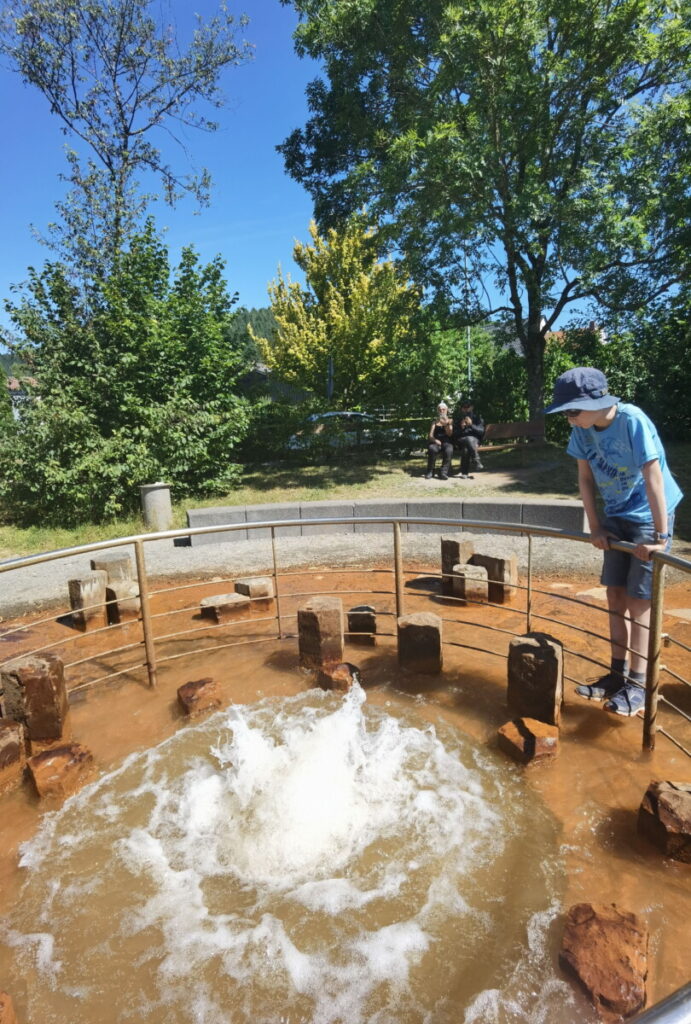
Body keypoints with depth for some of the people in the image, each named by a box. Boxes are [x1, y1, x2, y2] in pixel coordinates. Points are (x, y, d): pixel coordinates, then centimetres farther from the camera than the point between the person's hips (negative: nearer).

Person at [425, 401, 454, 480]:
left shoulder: (450, 420, 16)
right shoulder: (435, 421, 18)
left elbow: (449, 434, 2)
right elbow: (430, 435, 7)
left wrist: (446, 424, -13)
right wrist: (435, 440, -15)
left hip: (446, 442, 0)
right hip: (435, 442, 1)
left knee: (449, 450, -37)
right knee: (432, 449, -36)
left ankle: (443, 472, -34)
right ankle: (430, 472, -23)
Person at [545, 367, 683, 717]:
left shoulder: (632, 421, -27)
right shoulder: (583, 429, -8)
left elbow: (654, 478, -28)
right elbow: (586, 479, 0)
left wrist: (660, 537, -28)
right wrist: (595, 527, -1)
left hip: (648, 517, -6)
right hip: (616, 517, 6)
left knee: (638, 601, -3)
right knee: (616, 596, 8)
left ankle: (637, 685, 9)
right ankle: (617, 674, 20)